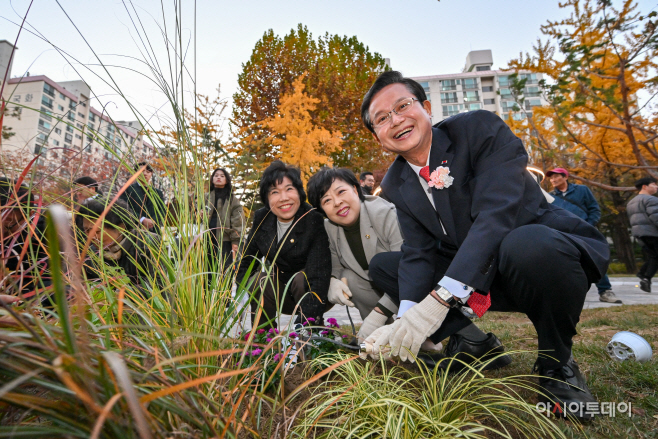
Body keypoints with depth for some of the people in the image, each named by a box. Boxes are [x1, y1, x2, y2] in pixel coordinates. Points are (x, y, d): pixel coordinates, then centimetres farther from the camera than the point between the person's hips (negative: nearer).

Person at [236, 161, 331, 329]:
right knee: (260, 280, -24)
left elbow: (319, 277, -34)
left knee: (301, 278, -33)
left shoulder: (315, 221, -26)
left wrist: (303, 324, -44)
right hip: (282, 294, 4)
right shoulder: (261, 218, -8)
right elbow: (247, 260, 3)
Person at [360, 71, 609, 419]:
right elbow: (417, 253, -10)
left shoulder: (480, 128, -17)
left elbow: (497, 213, -29)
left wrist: (441, 299, -37)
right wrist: (406, 321, -28)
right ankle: (470, 342, 7)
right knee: (381, 265, -1)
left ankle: (556, 362, -9)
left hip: (548, 247, -4)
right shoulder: (396, 184, -1)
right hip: (471, 276, 5)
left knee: (527, 245, -39)